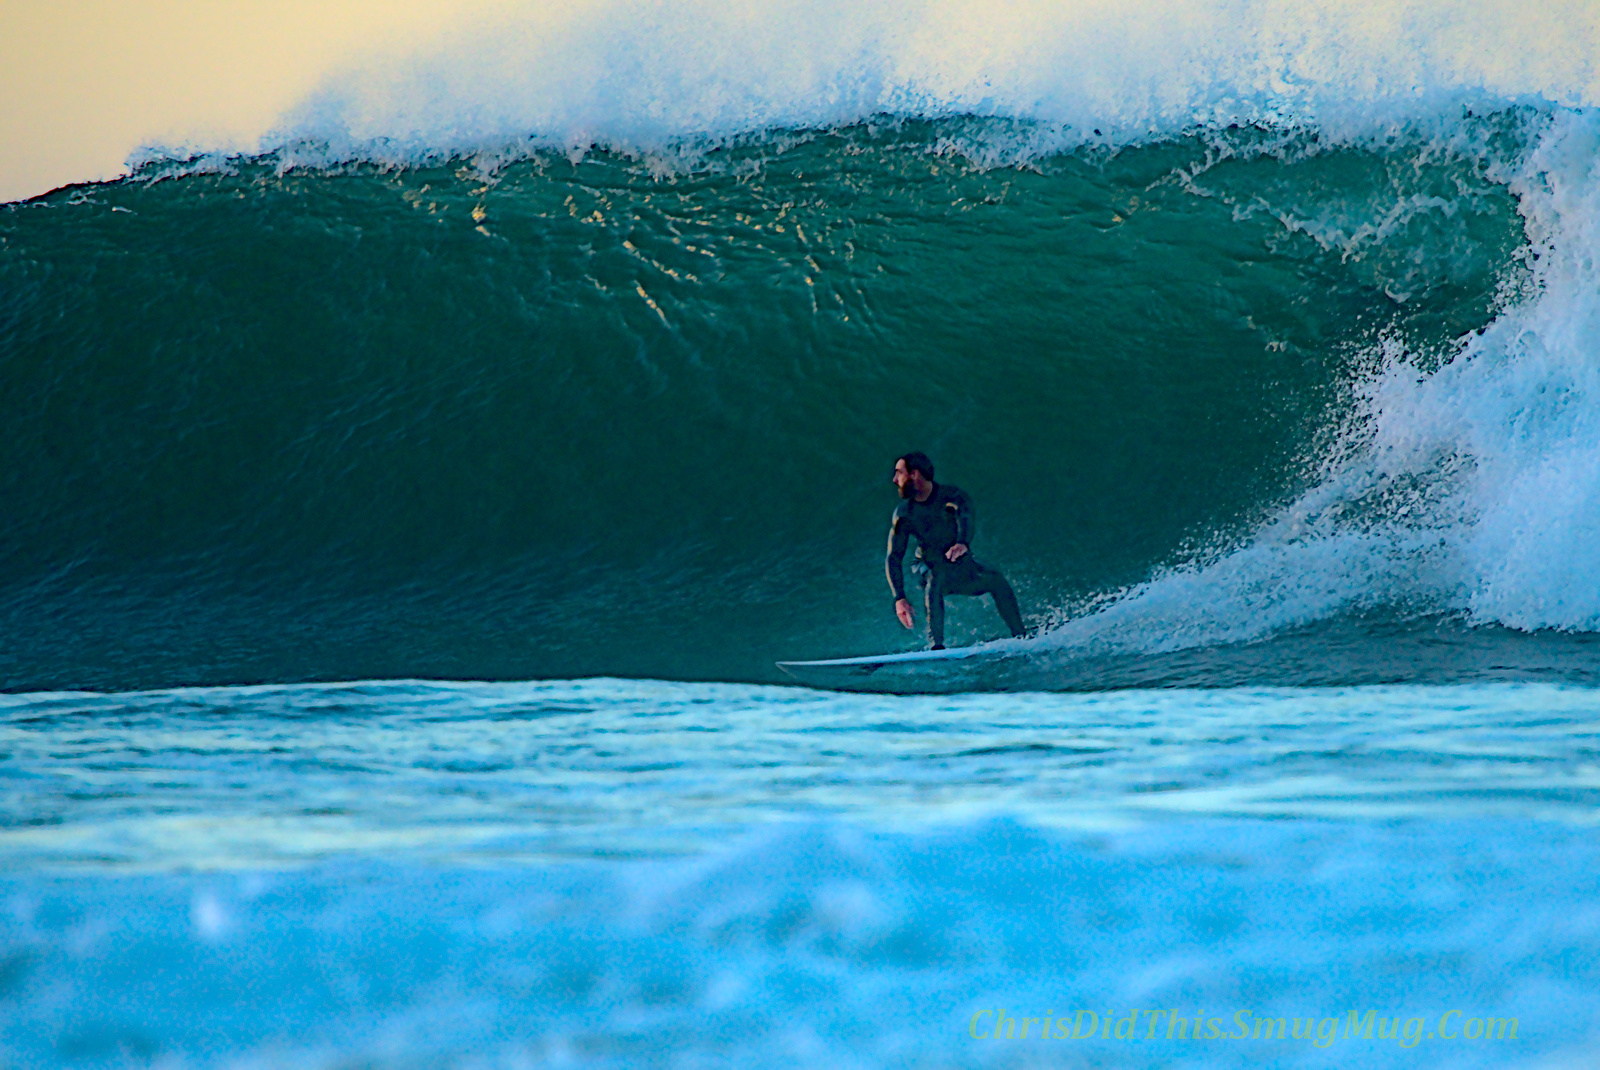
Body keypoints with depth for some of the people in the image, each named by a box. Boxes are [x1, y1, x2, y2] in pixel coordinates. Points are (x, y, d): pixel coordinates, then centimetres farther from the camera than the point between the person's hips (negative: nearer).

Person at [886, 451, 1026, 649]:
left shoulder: (950, 496, -13)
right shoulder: (903, 513, -9)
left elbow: (965, 514, -34)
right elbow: (894, 558, -12)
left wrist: (963, 543, -57)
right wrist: (899, 598, -26)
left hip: (962, 568, 1)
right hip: (931, 569, -1)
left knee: (995, 579, -23)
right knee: (935, 581, -34)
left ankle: (1020, 638, -13)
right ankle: (936, 646, -39)